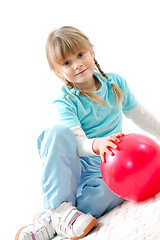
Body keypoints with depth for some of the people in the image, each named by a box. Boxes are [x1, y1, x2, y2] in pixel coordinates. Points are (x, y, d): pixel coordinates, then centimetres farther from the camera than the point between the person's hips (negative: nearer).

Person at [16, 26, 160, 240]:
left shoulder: (115, 84, 1)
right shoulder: (65, 103, -10)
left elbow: (141, 116, 15)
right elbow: (78, 143, -26)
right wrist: (97, 145, -48)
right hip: (74, 164, -1)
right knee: (57, 133, -33)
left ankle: (50, 222, -17)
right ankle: (60, 207, -33)